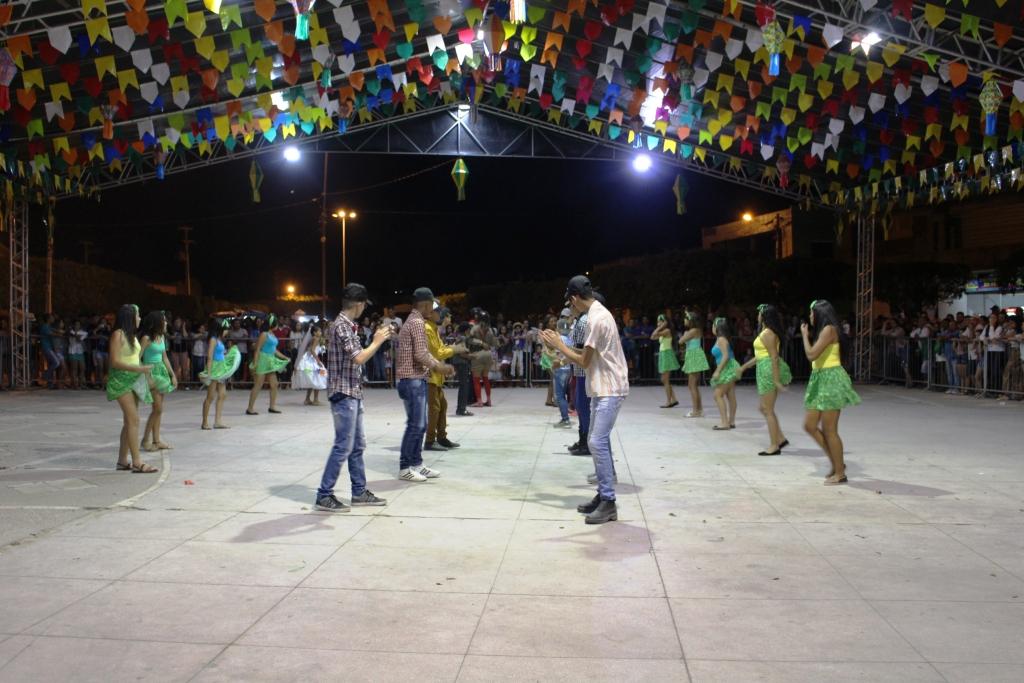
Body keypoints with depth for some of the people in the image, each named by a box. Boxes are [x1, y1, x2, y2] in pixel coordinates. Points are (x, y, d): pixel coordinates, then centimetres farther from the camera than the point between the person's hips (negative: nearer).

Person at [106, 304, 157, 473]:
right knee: (133, 420, -12)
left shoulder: (132, 335, 14)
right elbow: (115, 362, -16)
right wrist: (138, 369, -23)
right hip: (122, 380, -8)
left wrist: (145, 372, 7)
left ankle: (122, 460, 16)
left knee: (129, 421, 10)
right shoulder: (118, 334, -10)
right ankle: (137, 463, -12)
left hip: (134, 380, 8)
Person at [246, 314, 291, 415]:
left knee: (274, 384, 9)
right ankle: (250, 408, 1)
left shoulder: (272, 334, 12)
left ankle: (272, 406, 17)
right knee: (258, 385, -5)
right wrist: (255, 363, -21)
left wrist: (285, 358, 19)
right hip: (263, 361, -9)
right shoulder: (264, 334, -12)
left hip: (270, 361, 9)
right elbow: (257, 349, -15)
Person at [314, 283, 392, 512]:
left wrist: (377, 340, 12)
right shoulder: (341, 326, -16)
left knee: (357, 446, 14)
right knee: (343, 446, -6)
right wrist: (377, 342, -10)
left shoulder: (348, 326, 15)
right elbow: (359, 359, -21)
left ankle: (359, 492, 22)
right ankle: (324, 496, 1)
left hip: (353, 394, 10)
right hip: (344, 394, -10)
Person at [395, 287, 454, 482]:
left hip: (415, 379, 10)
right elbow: (421, 355, -22)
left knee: (420, 424, 14)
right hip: (413, 380, -10)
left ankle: (416, 464, 20)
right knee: (415, 425, -5)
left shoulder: (412, 321, 18)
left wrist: (440, 364, 11)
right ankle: (405, 468, 1)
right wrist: (438, 367, -7)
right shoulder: (417, 322, -15)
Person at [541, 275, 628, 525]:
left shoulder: (596, 319, -19)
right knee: (596, 442, 12)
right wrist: (563, 349, 14)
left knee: (598, 443, -12)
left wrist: (559, 345, -4)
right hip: (602, 389, 10)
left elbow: (584, 362, -15)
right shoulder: (598, 313, 13)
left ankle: (609, 503, -9)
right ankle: (602, 495, 19)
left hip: (609, 390, -10)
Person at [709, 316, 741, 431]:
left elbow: (725, 356, -21)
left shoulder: (721, 339, -14)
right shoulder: (720, 339, 13)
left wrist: (718, 371, -21)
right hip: (728, 369, 10)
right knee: (730, 396, 11)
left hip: (728, 369, -10)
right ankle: (731, 421, 15)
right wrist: (718, 370, 19)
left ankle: (725, 422, -8)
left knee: (718, 395, -8)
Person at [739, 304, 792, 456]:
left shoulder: (767, 333, -15)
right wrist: (744, 366, 26)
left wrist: (776, 380, -22)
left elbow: (774, 357, -20)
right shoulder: (765, 332, 16)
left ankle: (774, 446, 3)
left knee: (767, 410, -3)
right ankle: (781, 438, 18)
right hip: (765, 370, 10)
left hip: (769, 370, -10)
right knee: (765, 408, 16)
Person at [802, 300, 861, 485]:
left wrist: (804, 335, -9)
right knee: (810, 425, 8)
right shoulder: (822, 331, 16)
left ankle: (840, 473, 4)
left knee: (829, 430, -5)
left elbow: (811, 355, -20)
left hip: (830, 380, -10)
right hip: (820, 380, 10)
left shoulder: (829, 329, -13)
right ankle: (836, 462, 18)